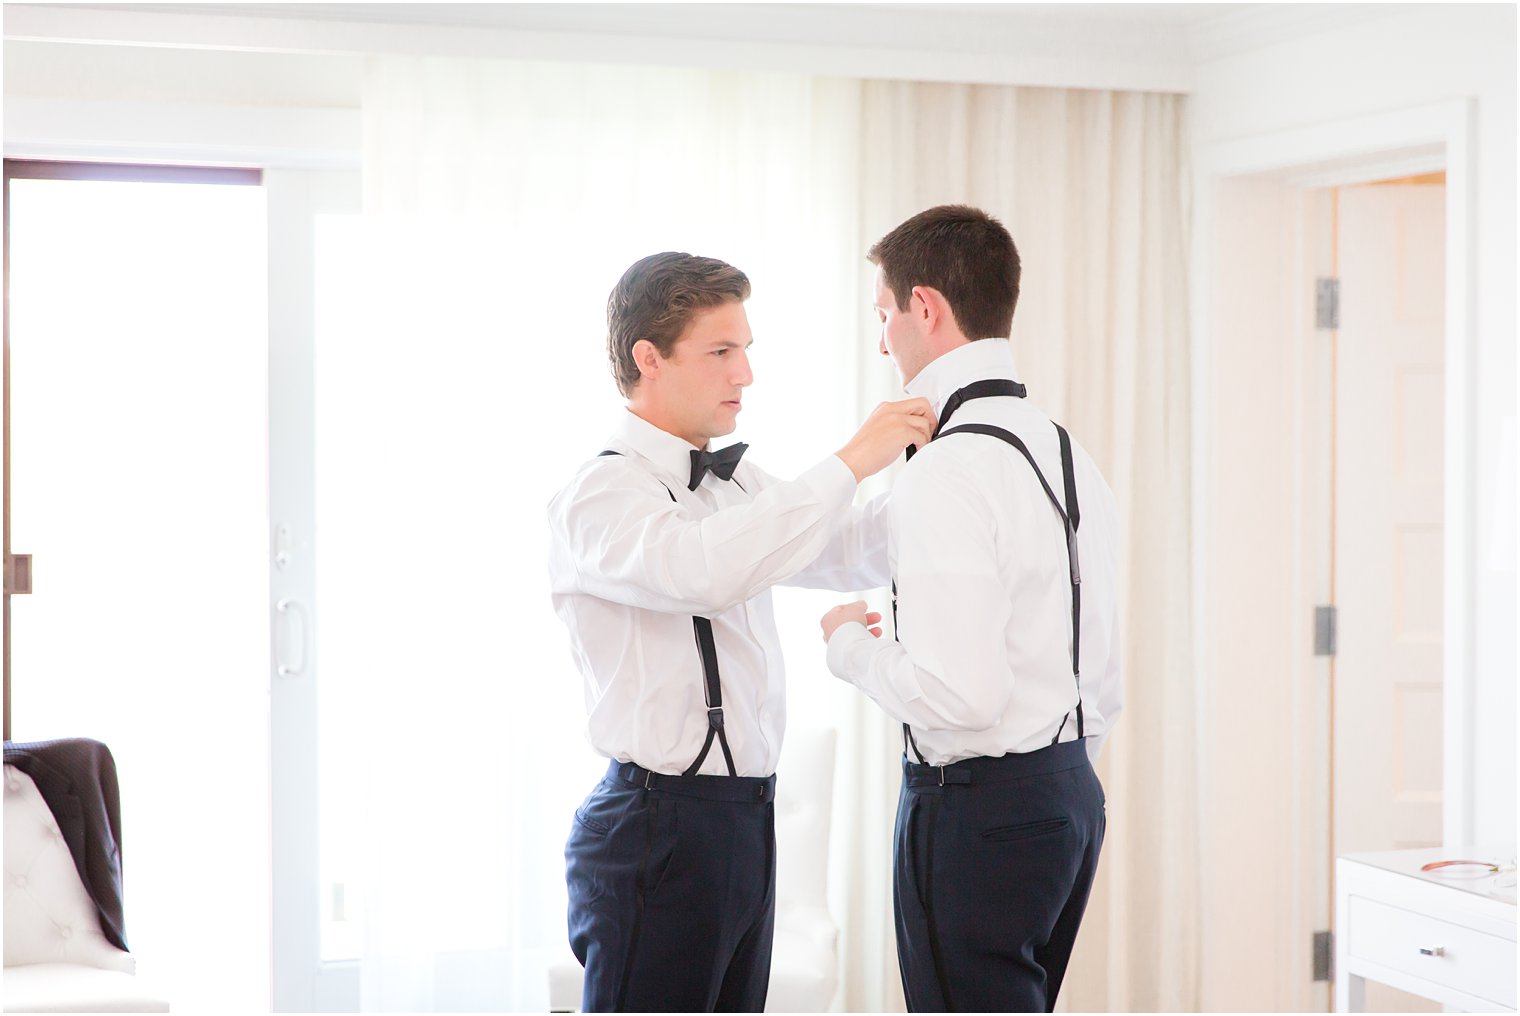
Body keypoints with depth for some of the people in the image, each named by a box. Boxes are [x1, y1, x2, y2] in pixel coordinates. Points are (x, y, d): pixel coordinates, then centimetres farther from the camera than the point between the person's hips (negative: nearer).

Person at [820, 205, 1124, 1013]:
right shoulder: (1068, 453, 10)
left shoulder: (946, 472, -19)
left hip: (976, 804, -9)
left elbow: (960, 696, -25)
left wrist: (854, 648, -7)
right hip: (1070, 789, 9)